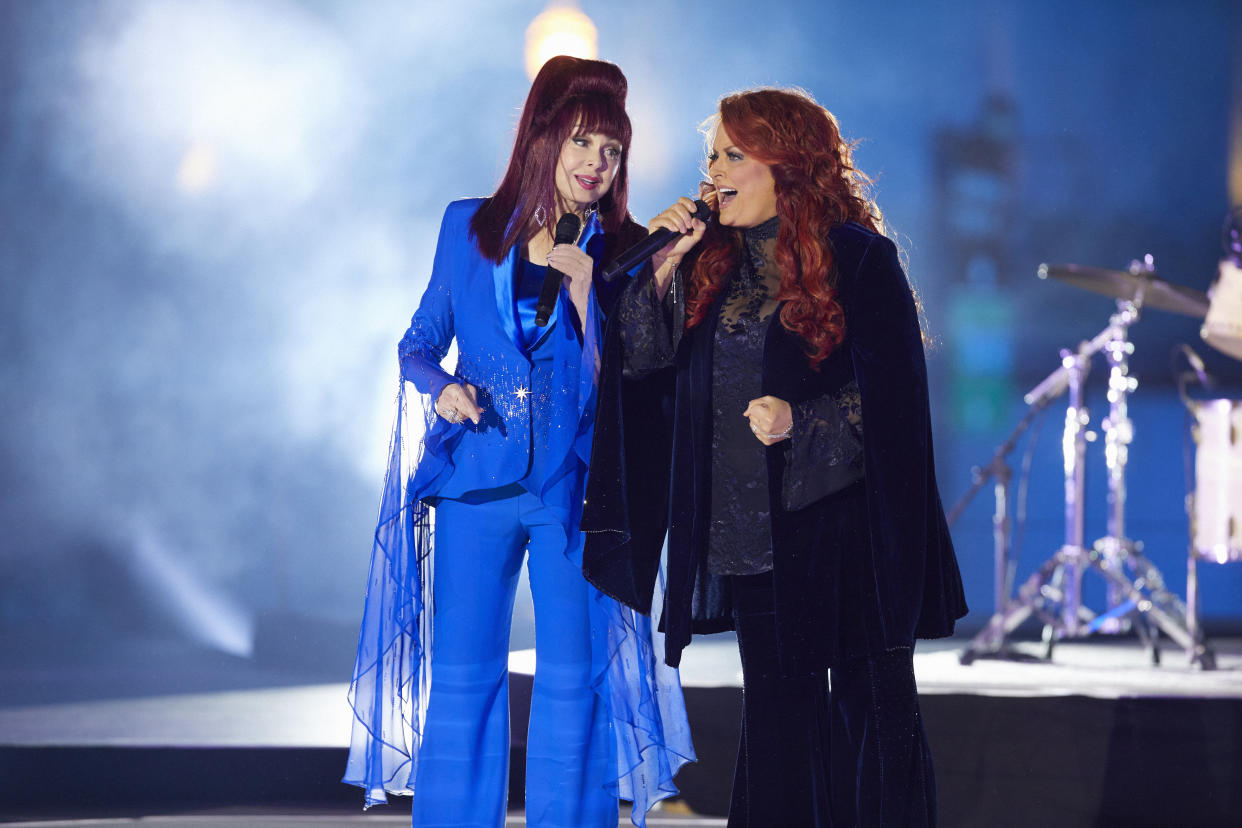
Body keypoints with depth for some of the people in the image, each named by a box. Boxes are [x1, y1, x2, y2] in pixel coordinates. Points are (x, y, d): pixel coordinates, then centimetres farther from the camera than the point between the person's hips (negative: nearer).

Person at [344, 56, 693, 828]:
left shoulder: (626, 253, 1)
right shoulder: (468, 227, 5)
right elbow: (419, 343, 12)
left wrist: (585, 292, -16)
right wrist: (441, 384, -9)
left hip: (576, 487, -1)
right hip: (477, 478, 1)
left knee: (574, 681, 1)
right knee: (461, 675, 4)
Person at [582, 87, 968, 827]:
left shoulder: (858, 259, -6)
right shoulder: (710, 264, 11)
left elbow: (893, 391, -10)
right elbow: (644, 362, 6)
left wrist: (804, 421, -21)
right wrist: (664, 267, -3)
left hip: (845, 525, -5)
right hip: (750, 535, 5)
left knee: (870, 705, -1)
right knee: (778, 712, 10)